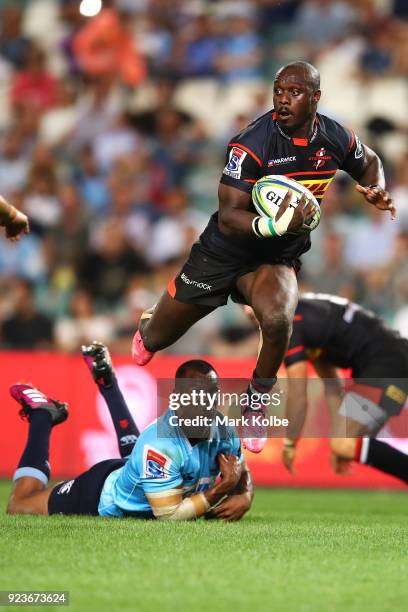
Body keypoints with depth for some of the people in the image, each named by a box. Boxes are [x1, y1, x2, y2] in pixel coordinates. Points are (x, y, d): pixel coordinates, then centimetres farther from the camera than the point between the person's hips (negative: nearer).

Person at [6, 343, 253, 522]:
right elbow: (170, 515, -42)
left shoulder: (222, 430, -22)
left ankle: (107, 381, 48)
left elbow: (243, 475, -4)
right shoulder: (160, 444, -44)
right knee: (19, 507, 13)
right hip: (103, 495, -7)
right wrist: (220, 491, -44)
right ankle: (42, 414, 28)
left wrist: (243, 499, -26)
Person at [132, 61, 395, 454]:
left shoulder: (336, 139, -10)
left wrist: (377, 191, -7)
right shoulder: (252, 145, -25)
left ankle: (255, 408, -4)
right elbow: (228, 219, -27)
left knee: (277, 321, -32)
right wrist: (275, 225, -45)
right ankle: (148, 325, 54)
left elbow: (368, 161, 15)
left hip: (277, 257, 2)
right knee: (156, 340, 11)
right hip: (224, 253, -2)